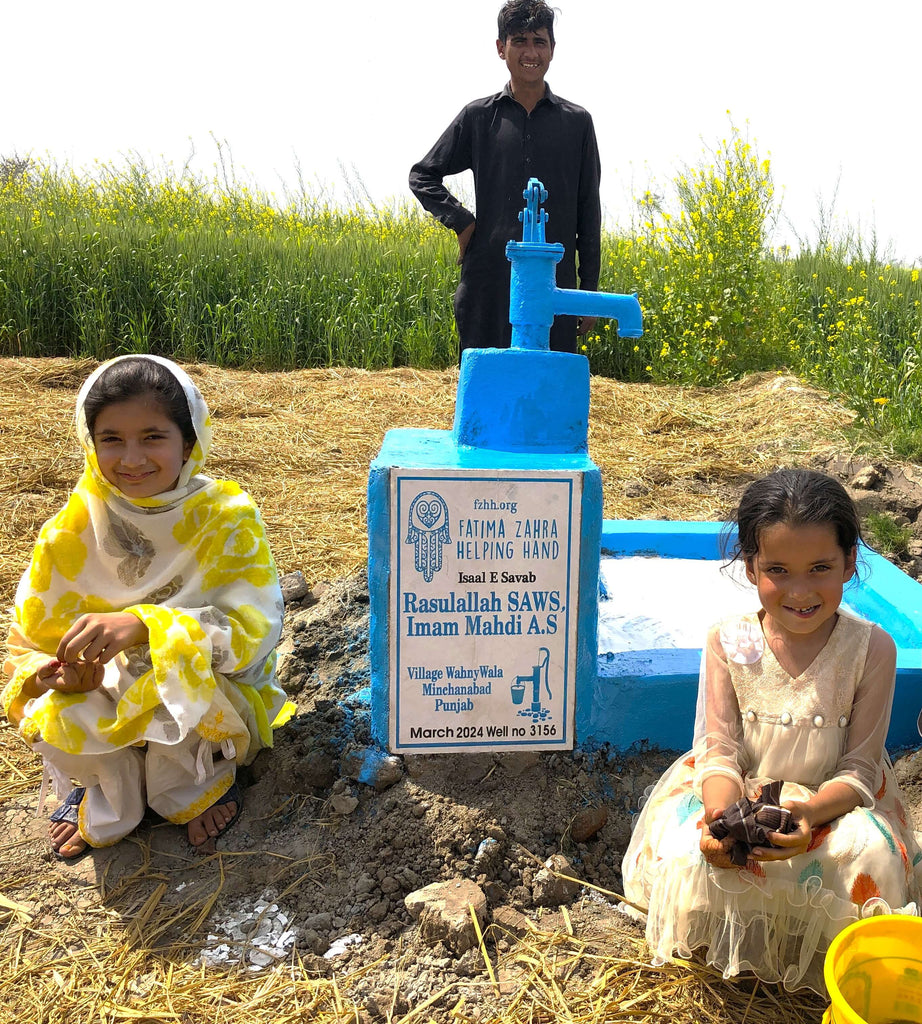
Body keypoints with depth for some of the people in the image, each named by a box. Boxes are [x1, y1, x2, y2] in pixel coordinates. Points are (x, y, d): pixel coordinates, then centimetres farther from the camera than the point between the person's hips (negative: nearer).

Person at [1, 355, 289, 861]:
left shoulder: (227, 519, -15)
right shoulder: (72, 530, -7)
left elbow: (255, 629, -25)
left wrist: (144, 624, -40)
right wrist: (53, 672, -27)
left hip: (215, 702, -2)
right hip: (109, 705, 3)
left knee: (185, 662, -34)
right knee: (49, 717, -27)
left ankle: (197, 785, 1)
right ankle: (111, 801, 8)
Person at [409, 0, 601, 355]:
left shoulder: (577, 121, 10)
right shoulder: (478, 116, 9)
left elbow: (588, 212, 11)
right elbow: (422, 175, 16)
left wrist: (589, 288, 8)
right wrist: (461, 221, 0)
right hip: (489, 283, 0)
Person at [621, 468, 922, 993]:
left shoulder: (871, 649, -14)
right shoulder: (729, 643, -12)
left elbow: (859, 770, -12)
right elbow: (719, 752, -12)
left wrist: (810, 812, -34)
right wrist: (722, 812, -35)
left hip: (831, 801, 1)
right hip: (740, 794, 0)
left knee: (869, 859, -30)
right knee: (693, 853, -28)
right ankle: (733, 942, 8)